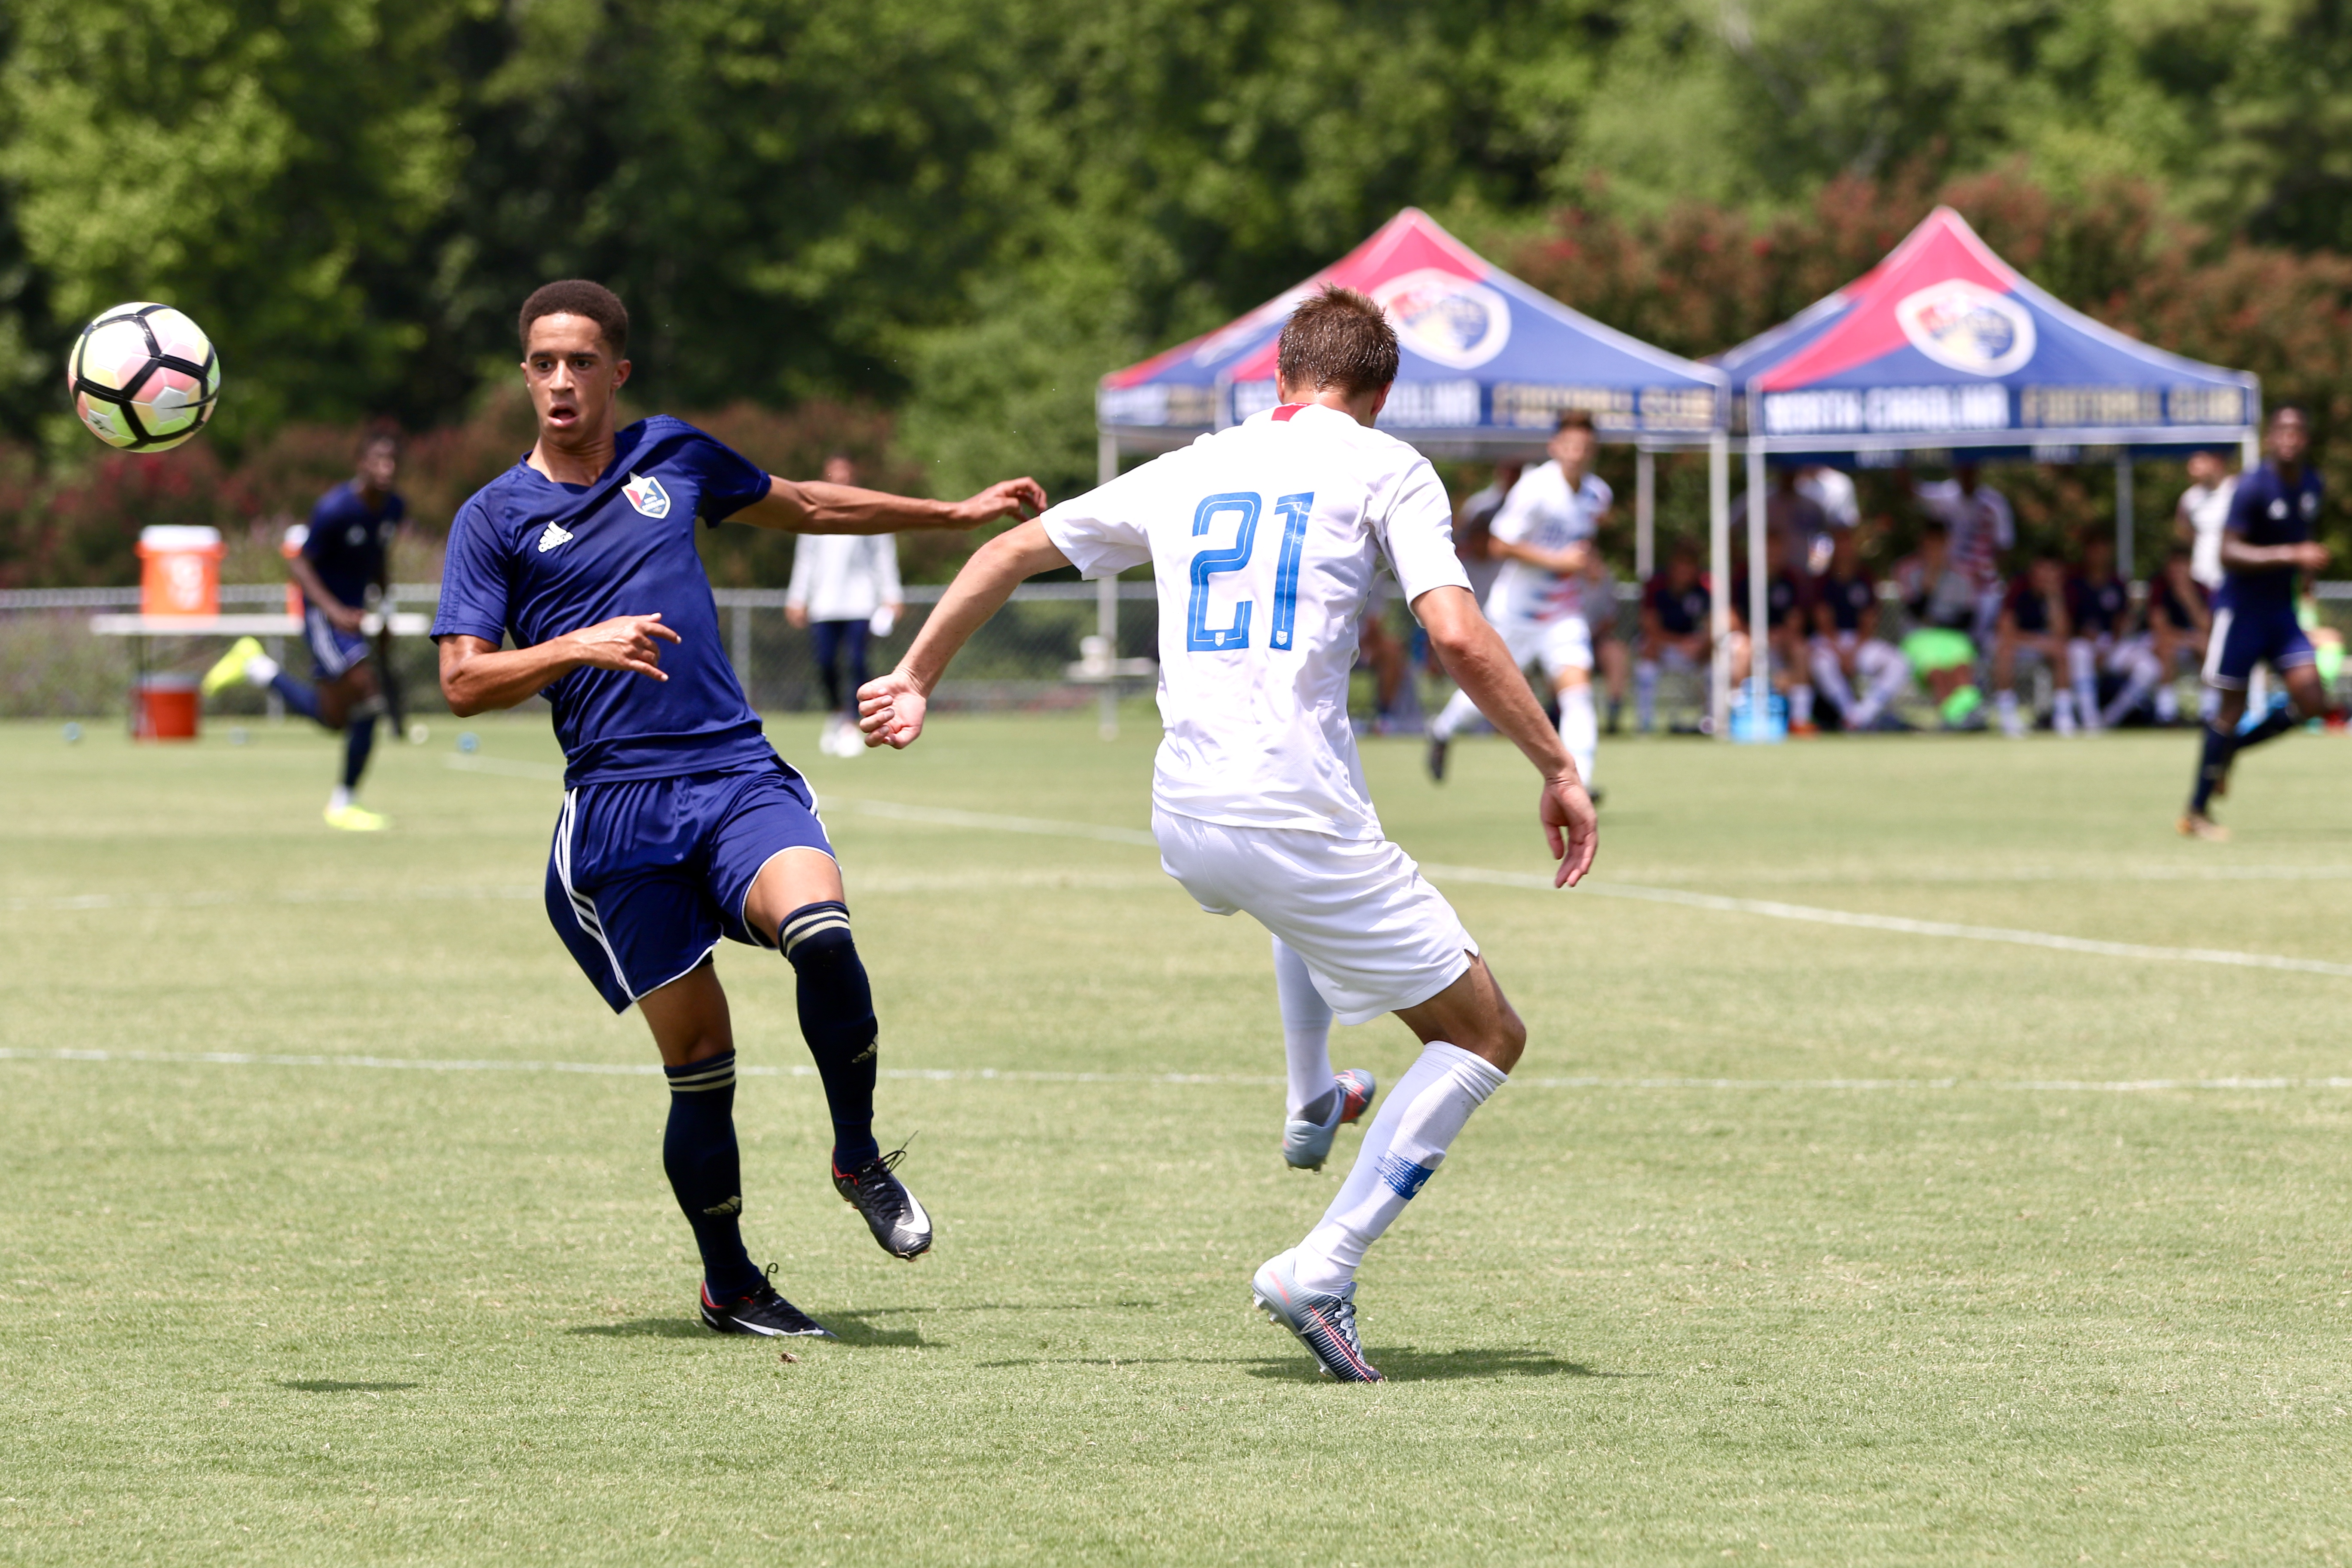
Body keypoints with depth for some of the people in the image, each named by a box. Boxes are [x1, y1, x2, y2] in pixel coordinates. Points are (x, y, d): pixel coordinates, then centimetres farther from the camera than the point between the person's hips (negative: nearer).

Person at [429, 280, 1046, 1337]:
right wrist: (581, 646, -18)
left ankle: (859, 1158, -5)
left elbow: (801, 507, 30)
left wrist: (959, 514, 37)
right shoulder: (494, 519, 4)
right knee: (699, 1058, -5)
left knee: (820, 933, -28)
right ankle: (728, 1285, 15)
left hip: (737, 773, 2)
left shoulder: (672, 456, 13)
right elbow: (463, 683, -3)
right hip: (616, 805, -2)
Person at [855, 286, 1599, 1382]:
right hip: (1298, 817, -6)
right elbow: (1458, 636, -10)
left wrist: (915, 678, 34)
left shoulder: (1191, 471, 18)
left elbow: (1011, 550, 24)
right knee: (1487, 1036, 4)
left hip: (1184, 825, 7)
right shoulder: (1385, 468, 3)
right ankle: (1323, 1270, -8)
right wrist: (1558, 771, -2)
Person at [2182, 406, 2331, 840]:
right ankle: (2197, 812, 8)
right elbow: (2229, 553, -26)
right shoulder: (2253, 489, -18)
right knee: (2233, 706, -4)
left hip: (2281, 609, 7)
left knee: (2311, 701, -6)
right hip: (2241, 607, -7)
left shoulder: (2311, 485, 5)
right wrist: (2290, 555, -33)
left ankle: (2229, 749, 18)